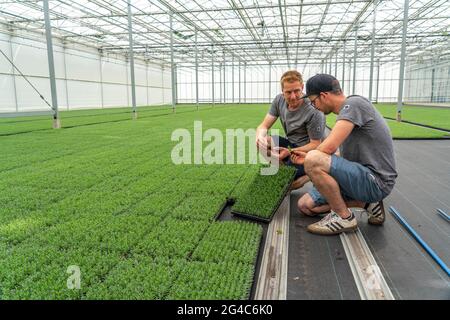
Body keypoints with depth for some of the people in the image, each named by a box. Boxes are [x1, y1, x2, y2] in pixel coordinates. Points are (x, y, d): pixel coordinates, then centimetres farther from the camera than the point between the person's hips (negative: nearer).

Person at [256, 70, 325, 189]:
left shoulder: (314, 112, -25)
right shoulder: (279, 100, -6)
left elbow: (315, 145, -19)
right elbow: (264, 126, -6)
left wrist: (289, 152, -33)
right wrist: (260, 136, -32)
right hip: (291, 143, 6)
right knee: (261, 141, -19)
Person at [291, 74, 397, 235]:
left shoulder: (354, 103, -16)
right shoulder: (345, 111, 14)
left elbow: (328, 148, -26)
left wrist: (309, 158, -5)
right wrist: (308, 157, 16)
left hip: (376, 181, -10)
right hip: (364, 177, 10)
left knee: (313, 160, -28)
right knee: (305, 205, 6)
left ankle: (344, 217, -10)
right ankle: (368, 203, 10)